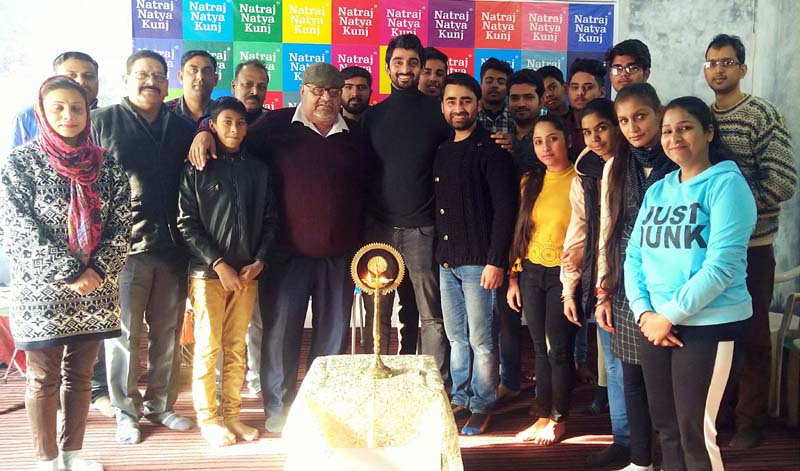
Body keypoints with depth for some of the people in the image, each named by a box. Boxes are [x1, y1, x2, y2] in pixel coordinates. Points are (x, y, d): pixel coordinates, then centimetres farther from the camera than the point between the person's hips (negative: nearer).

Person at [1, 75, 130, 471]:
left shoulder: (106, 163, 4)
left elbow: (122, 225, 2)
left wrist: (97, 270, -11)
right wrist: (69, 274, -15)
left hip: (96, 289, 3)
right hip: (41, 290, -3)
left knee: (80, 374, 13)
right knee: (44, 379, 7)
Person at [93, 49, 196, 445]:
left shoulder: (182, 128, 13)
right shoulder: (103, 122, 3)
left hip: (172, 247, 4)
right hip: (123, 246, -3)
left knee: (168, 332, 11)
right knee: (124, 334, 3)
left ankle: (160, 405, 27)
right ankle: (126, 411, 19)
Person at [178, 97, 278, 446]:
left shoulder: (258, 170, 11)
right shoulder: (197, 169, 2)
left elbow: (269, 221, 10)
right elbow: (187, 223, -4)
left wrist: (258, 262, -3)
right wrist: (219, 264, -10)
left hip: (248, 272, 3)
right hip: (208, 272, -3)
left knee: (236, 348, 7)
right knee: (208, 347, 1)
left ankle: (232, 414, 17)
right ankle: (207, 418, 14)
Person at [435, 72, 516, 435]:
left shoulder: (490, 151, -7)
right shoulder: (442, 152, 13)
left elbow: (505, 208, -13)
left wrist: (496, 261, -18)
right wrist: (439, 252, 10)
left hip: (478, 261, -6)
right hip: (447, 259, 6)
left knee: (481, 341, 1)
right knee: (457, 337, 14)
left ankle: (481, 407, 14)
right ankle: (460, 399, 26)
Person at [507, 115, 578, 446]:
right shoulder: (530, 181, 8)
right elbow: (521, 230, 11)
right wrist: (514, 277, 9)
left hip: (564, 274, -5)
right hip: (531, 273, 5)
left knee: (558, 350, 3)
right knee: (541, 350, 12)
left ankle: (558, 420, 20)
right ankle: (542, 417, 23)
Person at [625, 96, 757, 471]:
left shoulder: (726, 183, -9)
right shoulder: (656, 191, 10)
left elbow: (722, 264, -19)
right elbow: (634, 256, 8)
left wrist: (670, 315, -17)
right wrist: (644, 313, -6)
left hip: (709, 324, -6)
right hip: (658, 325, 6)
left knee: (696, 432, 1)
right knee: (665, 427, 15)